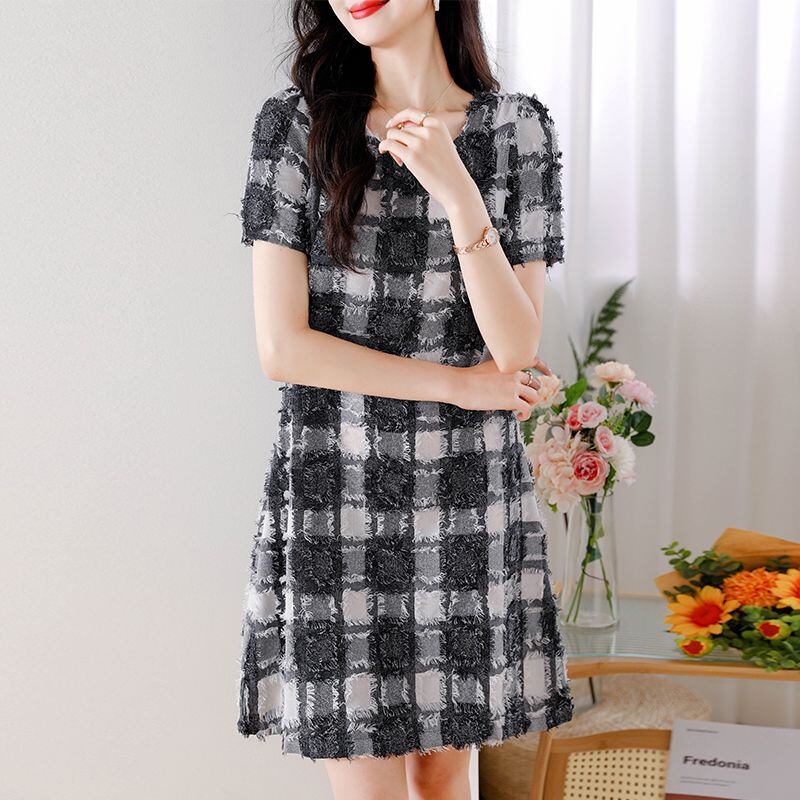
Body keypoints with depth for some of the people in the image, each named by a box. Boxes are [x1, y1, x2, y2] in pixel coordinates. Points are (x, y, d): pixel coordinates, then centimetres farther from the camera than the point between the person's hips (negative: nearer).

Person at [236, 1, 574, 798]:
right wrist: (460, 384, -7)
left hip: (471, 498, 2)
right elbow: (282, 346, -9)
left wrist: (458, 194, -18)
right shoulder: (296, 120, -3)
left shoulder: (519, 129, 1)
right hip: (335, 498, -1)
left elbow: (517, 350, -7)